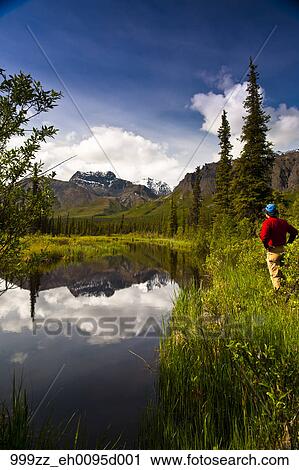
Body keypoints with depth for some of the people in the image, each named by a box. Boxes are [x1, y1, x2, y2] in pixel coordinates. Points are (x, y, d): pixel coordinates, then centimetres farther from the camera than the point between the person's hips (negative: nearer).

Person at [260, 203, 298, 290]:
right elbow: (294, 231, 13)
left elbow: (264, 237, -28)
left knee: (275, 274, 3)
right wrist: (289, 243, 15)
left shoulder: (267, 222, -15)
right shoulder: (283, 222, 6)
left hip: (273, 251, -7)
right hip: (283, 250, 7)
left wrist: (266, 246, -12)